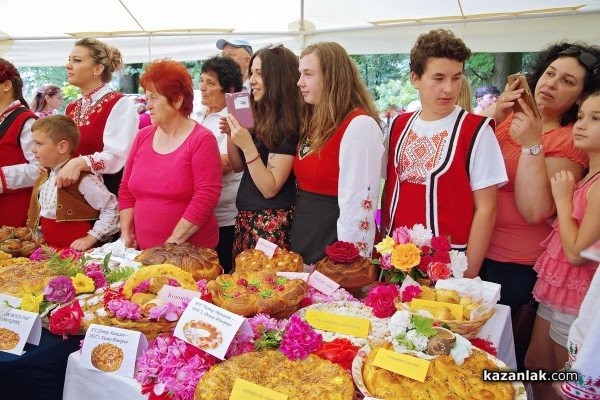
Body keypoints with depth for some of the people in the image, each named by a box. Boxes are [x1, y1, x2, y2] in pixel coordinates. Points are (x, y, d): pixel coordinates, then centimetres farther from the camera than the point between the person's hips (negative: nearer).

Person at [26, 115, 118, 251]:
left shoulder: (83, 178, -16)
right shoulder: (44, 178, 12)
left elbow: (111, 209, -14)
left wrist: (90, 238, -15)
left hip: (76, 249, -7)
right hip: (49, 248, 7)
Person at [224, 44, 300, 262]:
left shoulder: (287, 127, -16)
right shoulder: (261, 119, 8)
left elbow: (270, 189, -18)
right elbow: (238, 167, 14)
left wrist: (248, 146, -25)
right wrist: (231, 134, -2)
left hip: (270, 222, -8)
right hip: (245, 217, 8)